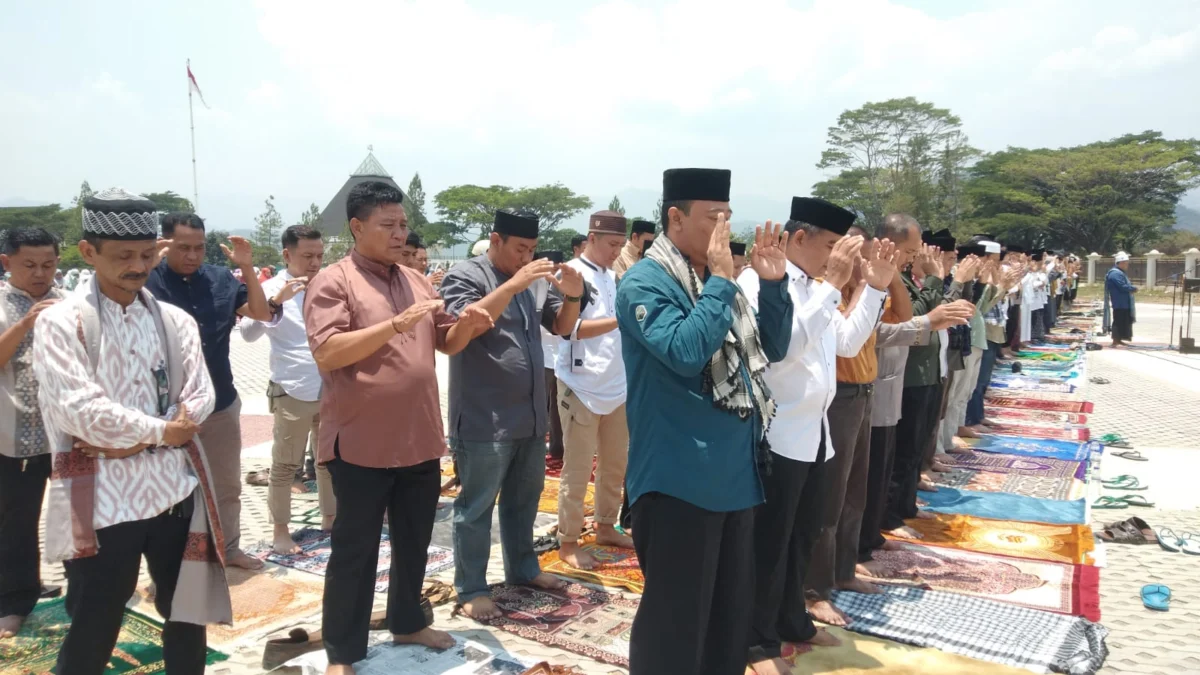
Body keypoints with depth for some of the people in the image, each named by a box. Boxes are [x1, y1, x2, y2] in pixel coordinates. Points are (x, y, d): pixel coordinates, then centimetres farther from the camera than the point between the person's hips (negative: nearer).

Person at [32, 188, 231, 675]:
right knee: (92, 635, 9)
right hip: (102, 500, -4)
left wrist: (131, 440, -12)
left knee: (187, 616, 16)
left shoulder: (176, 321, 6)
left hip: (176, 489, 4)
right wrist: (159, 431, -10)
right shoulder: (61, 322, -6)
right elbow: (78, 410, -16)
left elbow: (200, 399, -1)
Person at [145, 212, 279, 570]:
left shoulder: (220, 279, 0)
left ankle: (229, 548, 33)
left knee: (227, 484, 17)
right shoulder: (150, 280, -10)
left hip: (221, 402, 4)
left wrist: (247, 268, -10)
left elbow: (262, 313, 2)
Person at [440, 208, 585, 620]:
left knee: (524, 500, 19)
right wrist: (513, 284, -30)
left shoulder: (535, 280, 11)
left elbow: (562, 327, 11)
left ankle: (522, 568, 35)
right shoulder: (465, 276, -8)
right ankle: (470, 589, 13)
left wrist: (572, 296, -9)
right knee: (476, 507, 3)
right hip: (483, 420, -7)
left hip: (530, 415, 7)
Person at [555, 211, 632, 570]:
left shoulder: (613, 277, 13)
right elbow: (569, 328, -20)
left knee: (615, 464, 15)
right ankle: (568, 541, 13)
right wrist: (620, 319, -26)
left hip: (616, 386, 7)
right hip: (581, 389, -7)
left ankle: (605, 527, 31)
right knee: (578, 470, 1)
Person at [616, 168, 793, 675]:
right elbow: (685, 352, -28)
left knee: (733, 611, 20)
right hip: (679, 479, -8)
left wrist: (773, 283, 1)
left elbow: (773, 349, 14)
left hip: (735, 474, 9)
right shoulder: (644, 283, -13)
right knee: (675, 618, 3)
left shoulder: (716, 281, 12)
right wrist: (721, 281, -20)